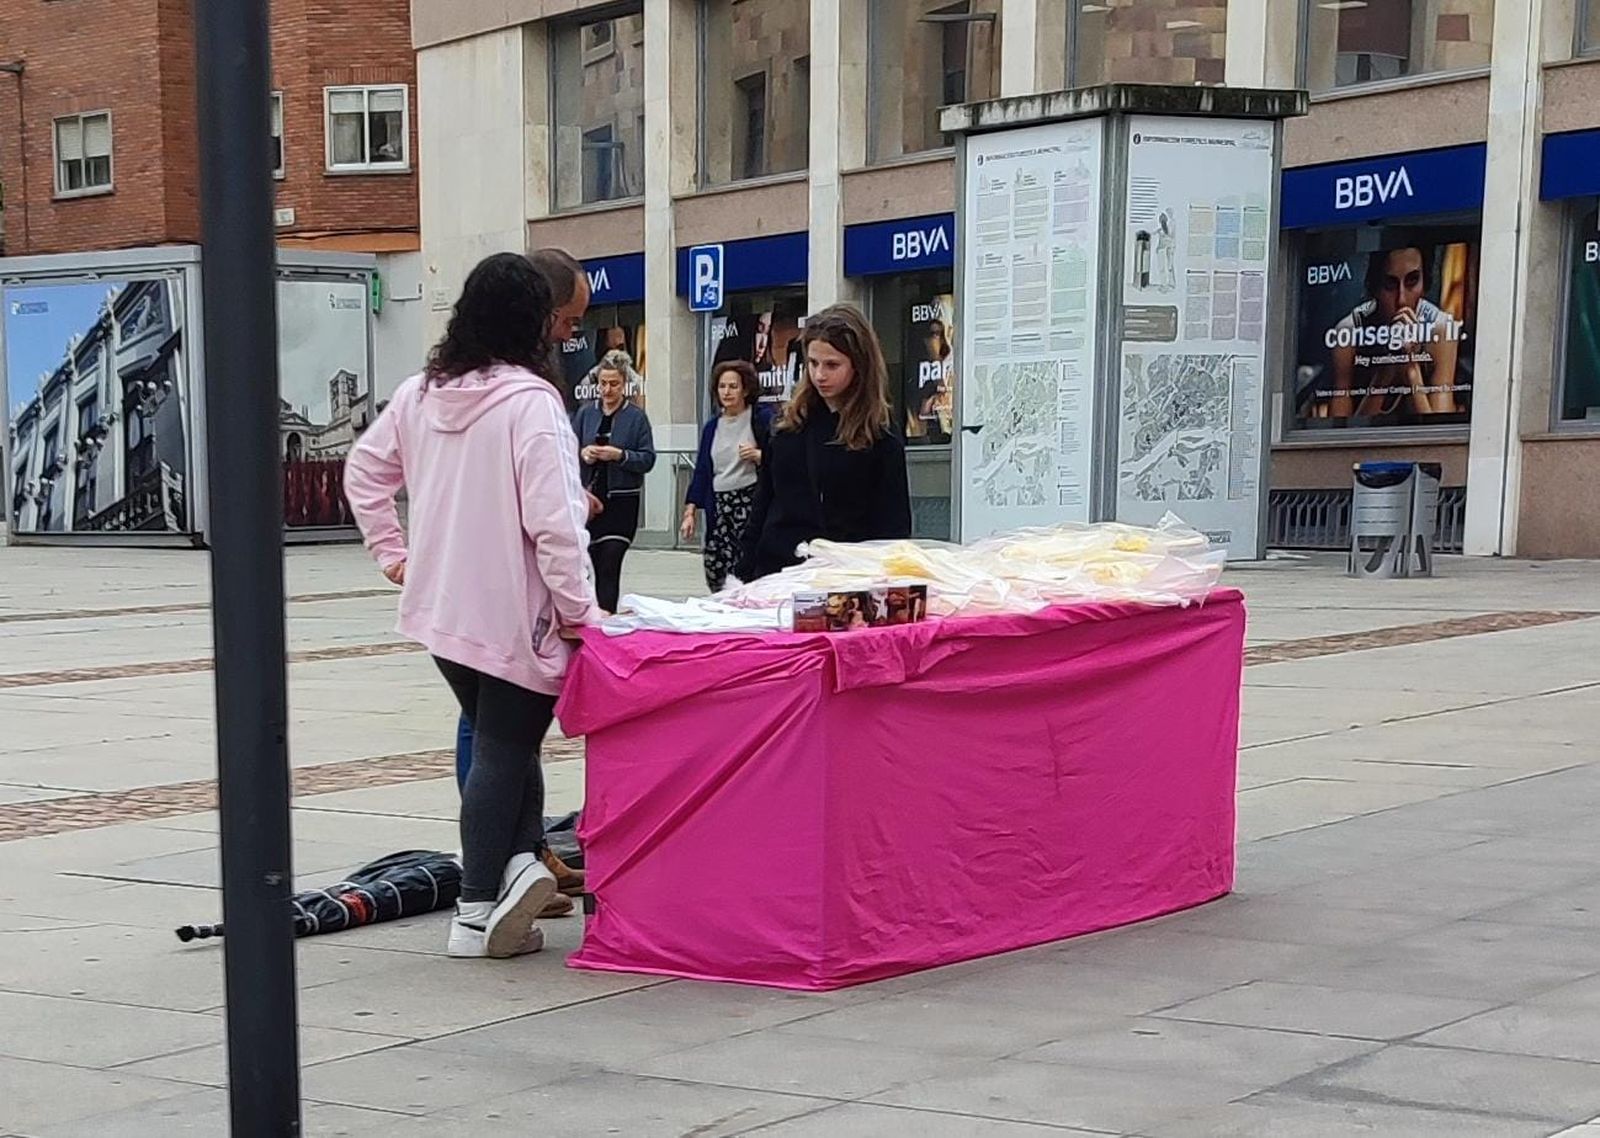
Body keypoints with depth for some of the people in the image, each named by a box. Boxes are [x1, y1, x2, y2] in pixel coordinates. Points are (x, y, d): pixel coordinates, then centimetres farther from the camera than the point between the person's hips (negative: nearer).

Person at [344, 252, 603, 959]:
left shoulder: (422, 392, 5)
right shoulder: (530, 401, -17)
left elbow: (364, 470, 16)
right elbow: (553, 520, -21)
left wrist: (394, 554, 20)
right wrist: (579, 610, -13)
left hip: (440, 607, 6)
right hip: (514, 615, -6)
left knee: (499, 742, 20)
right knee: (504, 750, 3)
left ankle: (518, 859, 5)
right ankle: (478, 913, 6)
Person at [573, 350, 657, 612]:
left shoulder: (636, 417, 0)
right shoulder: (585, 413, 9)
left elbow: (648, 459, -3)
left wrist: (620, 455, -17)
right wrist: (582, 453, -12)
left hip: (621, 501, -3)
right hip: (589, 499, 3)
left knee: (609, 566, -9)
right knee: (594, 564, 6)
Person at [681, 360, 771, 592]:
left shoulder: (762, 419, 1)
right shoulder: (712, 426, 16)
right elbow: (701, 471, 17)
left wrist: (758, 456, -18)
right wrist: (689, 512, 11)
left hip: (751, 501, -5)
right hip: (719, 507, 5)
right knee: (715, 577, -1)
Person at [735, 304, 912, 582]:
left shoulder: (881, 439, -2)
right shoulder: (789, 426, 10)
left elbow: (893, 528, -2)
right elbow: (761, 508, 15)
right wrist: (744, 573, 11)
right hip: (774, 573, 4)